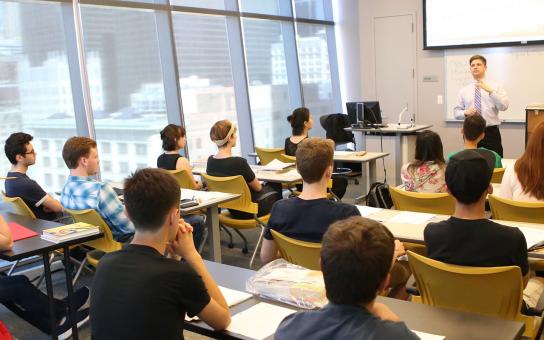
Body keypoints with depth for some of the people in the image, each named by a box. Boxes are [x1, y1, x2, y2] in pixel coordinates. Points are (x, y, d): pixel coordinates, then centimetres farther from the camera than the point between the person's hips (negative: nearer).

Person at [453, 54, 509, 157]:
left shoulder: (496, 87, 4)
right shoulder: (464, 90, 9)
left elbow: (504, 106, -11)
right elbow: (456, 112, 10)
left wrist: (490, 91, -22)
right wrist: (465, 112, -12)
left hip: (491, 133, -1)